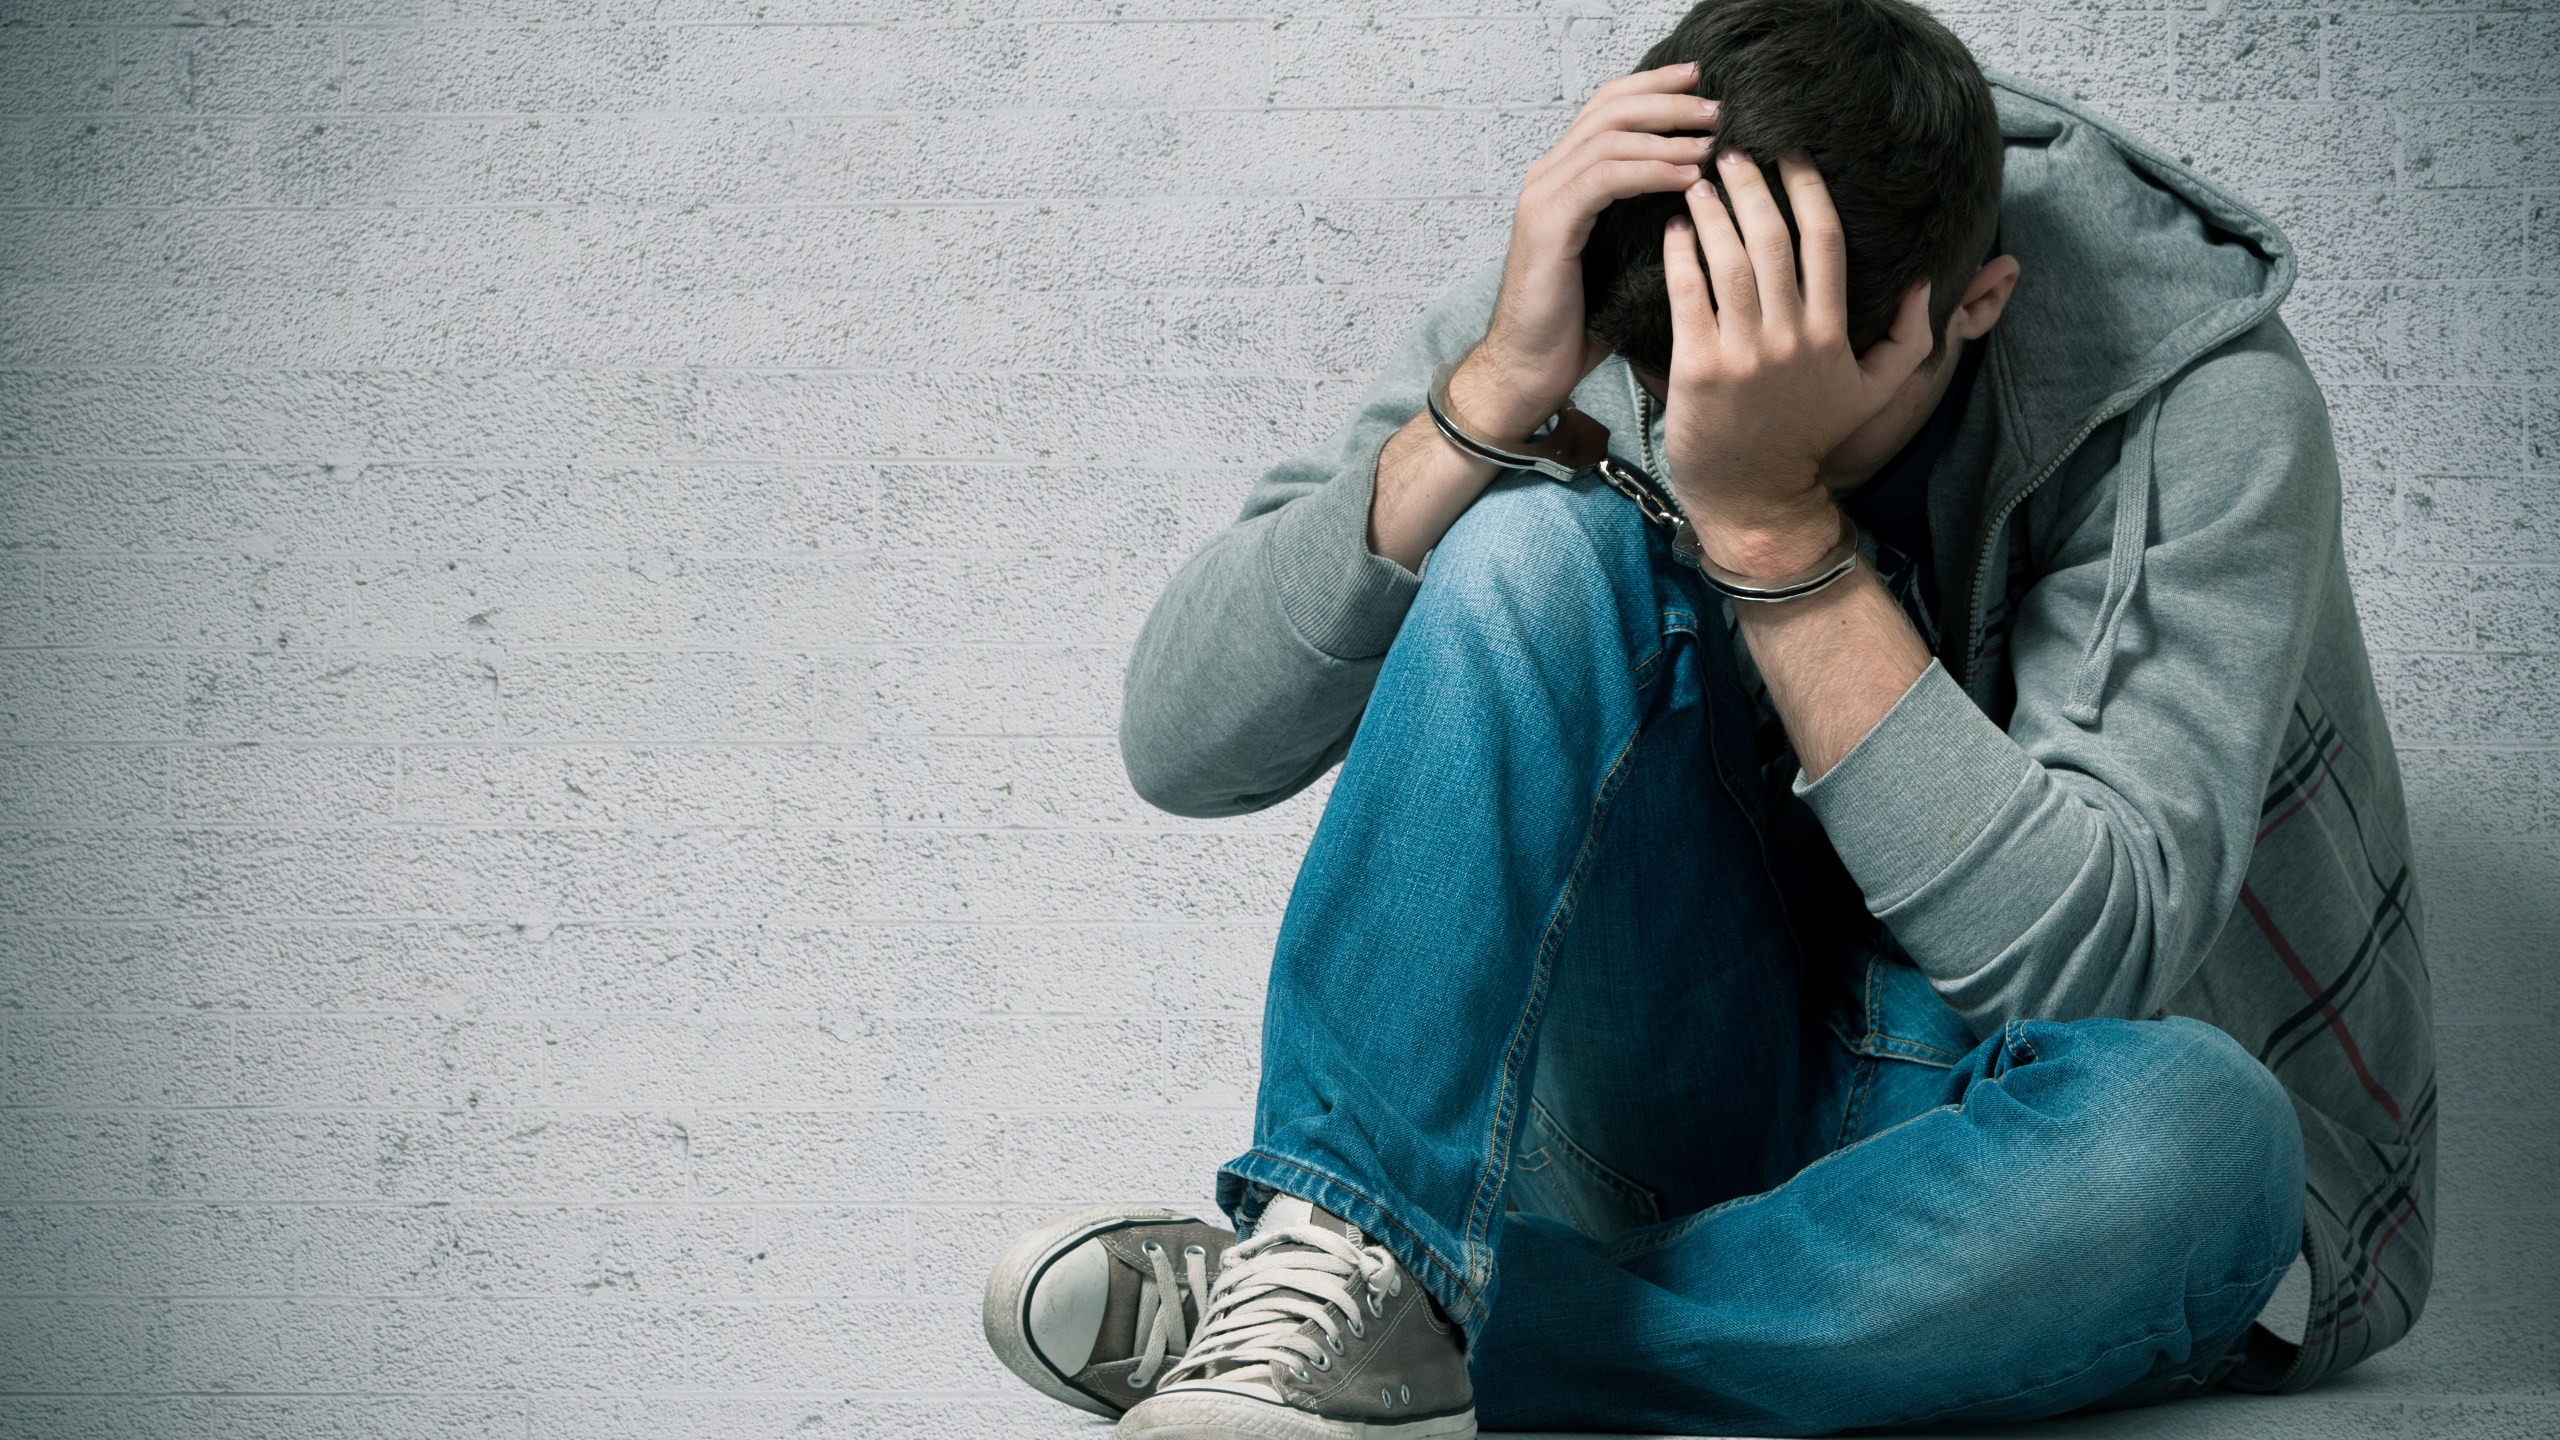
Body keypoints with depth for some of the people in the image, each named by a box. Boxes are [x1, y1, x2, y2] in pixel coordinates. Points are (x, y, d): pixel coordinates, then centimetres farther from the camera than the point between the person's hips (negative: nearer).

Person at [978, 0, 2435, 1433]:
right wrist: (1498, 388, -30)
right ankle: (1338, 1253, -28)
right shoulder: (1575, 311, -12)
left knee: (2191, 1133, -38)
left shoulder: (2204, 405, -19)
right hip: (1681, 1086, 1)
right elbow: (1186, 744, -18)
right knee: (1545, 539, -23)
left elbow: (2084, 957, -29)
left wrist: (1773, 521, -35)